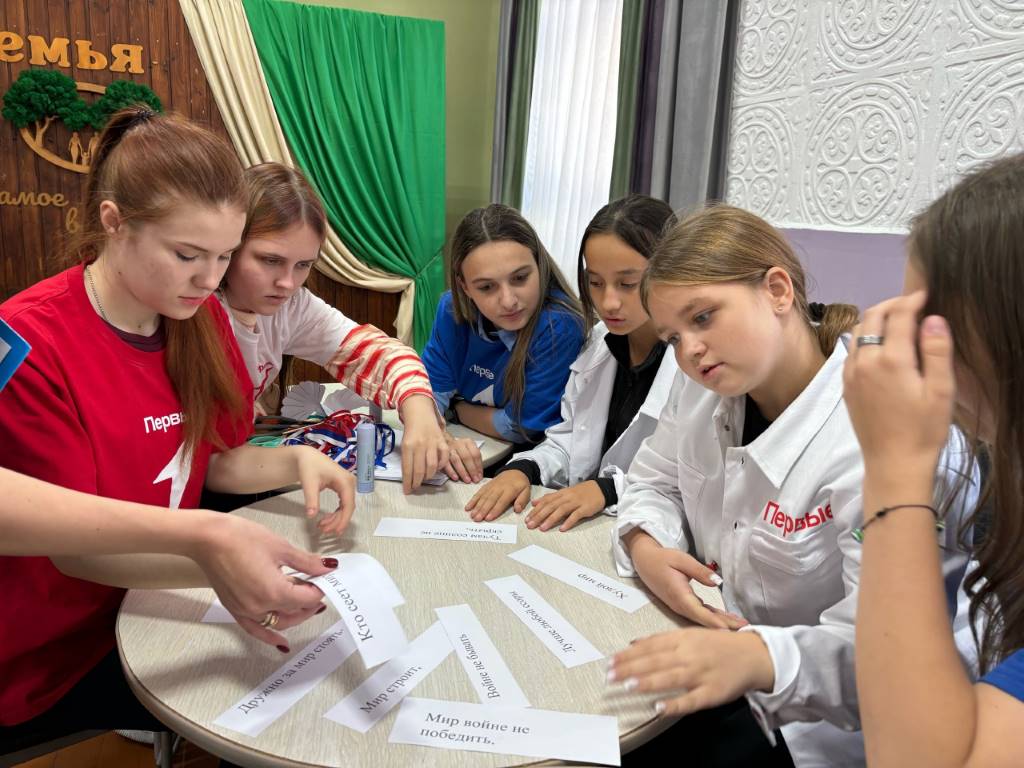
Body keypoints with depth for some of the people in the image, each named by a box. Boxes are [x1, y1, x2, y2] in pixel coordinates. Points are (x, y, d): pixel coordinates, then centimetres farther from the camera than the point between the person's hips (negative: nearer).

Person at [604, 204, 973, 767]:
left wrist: (759, 658, -48)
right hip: (712, 658, 6)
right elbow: (655, 483, 7)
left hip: (811, 720, -5)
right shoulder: (705, 385, -3)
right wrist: (644, 547, -15)